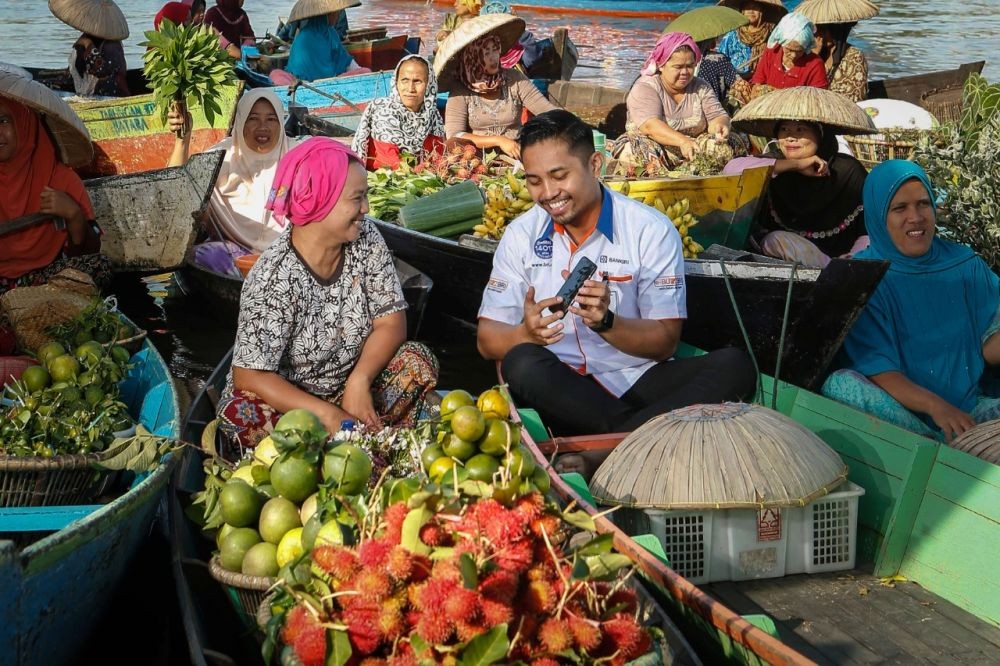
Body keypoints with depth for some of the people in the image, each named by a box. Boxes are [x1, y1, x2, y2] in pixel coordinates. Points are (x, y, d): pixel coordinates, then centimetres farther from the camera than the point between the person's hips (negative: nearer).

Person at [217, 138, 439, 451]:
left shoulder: (365, 237, -9)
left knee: (417, 361, -18)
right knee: (241, 414, -34)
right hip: (288, 399, -4)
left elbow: (391, 322, -8)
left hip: (350, 386, 4)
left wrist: (359, 381, -25)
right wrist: (328, 414, -35)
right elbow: (248, 376, -26)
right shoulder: (274, 279, -24)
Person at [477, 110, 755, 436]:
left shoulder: (652, 231, -4)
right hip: (561, 390, 0)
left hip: (639, 383, 0)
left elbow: (666, 343, -5)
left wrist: (606, 322, -25)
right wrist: (527, 333, -24)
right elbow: (487, 339, -1)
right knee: (522, 363, -33)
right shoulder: (521, 235, 2)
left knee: (734, 366, -25)